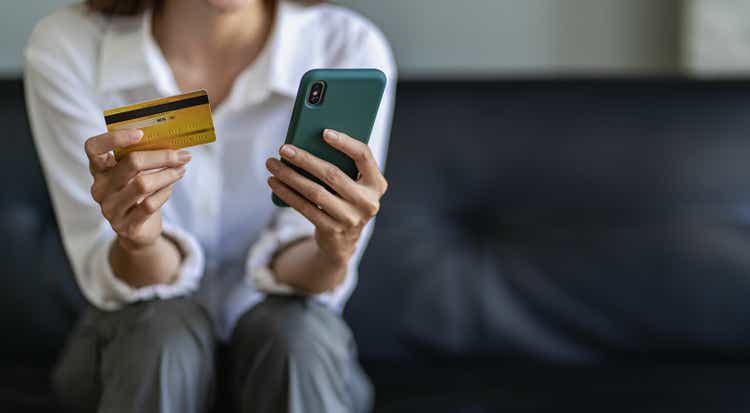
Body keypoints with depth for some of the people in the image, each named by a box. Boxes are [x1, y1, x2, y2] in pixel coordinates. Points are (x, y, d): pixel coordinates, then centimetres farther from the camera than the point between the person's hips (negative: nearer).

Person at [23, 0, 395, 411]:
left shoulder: (350, 48, -18)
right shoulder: (65, 46, -17)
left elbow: (290, 273, -14)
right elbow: (107, 280, -14)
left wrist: (335, 249, -36)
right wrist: (136, 243, -37)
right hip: (141, 331, 0)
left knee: (296, 328, -31)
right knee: (167, 329, -31)